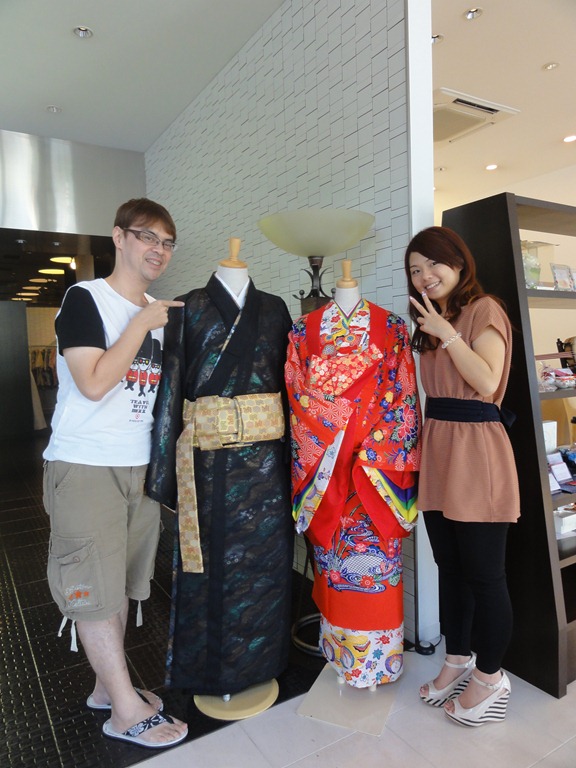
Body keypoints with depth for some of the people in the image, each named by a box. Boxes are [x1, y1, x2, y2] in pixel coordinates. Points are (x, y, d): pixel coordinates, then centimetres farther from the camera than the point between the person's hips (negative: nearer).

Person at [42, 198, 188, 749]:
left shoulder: (161, 312, 12)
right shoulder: (85, 298, -8)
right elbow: (94, 383, -19)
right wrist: (142, 324, -14)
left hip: (141, 466, 7)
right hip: (84, 466, -6)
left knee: (120, 584, 15)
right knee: (94, 588, 3)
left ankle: (107, 685, 33)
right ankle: (127, 710, 16)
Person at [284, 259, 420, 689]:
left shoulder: (392, 327, 5)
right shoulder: (305, 330, 8)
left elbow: (402, 394, 0)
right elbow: (298, 393, 3)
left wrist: (371, 451, -9)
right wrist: (331, 444, -6)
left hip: (380, 460, -1)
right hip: (323, 460, 1)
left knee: (376, 552, 3)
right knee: (331, 553, 9)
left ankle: (377, 652, 21)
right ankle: (338, 647, 28)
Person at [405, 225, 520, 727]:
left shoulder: (484, 309, -6)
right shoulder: (430, 321, 17)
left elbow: (486, 381, -20)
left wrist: (447, 332, -18)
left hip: (475, 448, -8)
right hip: (436, 450, 8)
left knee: (483, 572, 4)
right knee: (449, 566, 16)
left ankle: (490, 677, 23)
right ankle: (458, 659, 33)